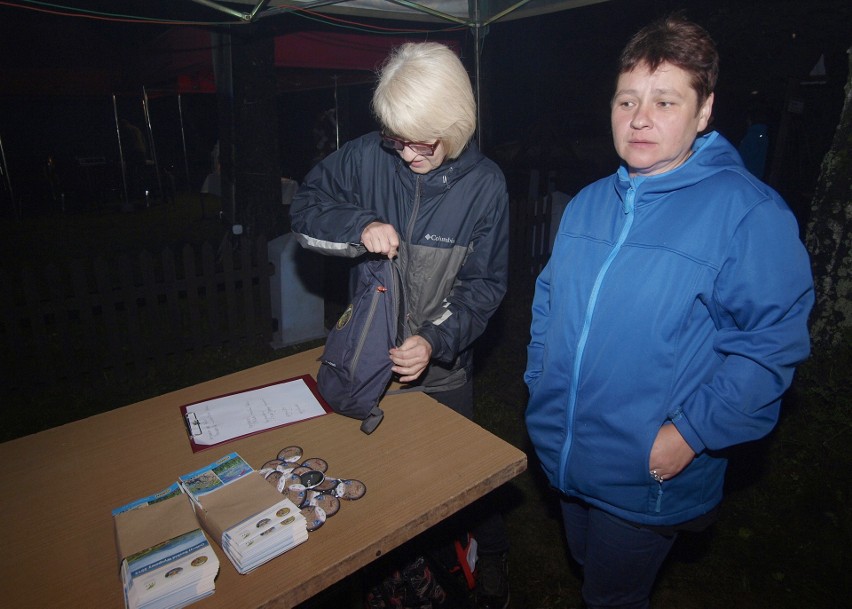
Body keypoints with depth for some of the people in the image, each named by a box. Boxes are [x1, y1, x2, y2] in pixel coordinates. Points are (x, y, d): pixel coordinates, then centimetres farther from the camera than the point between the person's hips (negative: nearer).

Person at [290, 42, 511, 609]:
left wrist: (438, 340, -26)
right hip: (369, 356, 3)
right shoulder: (368, 156, -12)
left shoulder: (484, 184, -15)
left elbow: (486, 283, -11)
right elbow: (304, 208, -1)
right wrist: (359, 225, -21)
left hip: (443, 370, -2)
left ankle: (491, 555, 46)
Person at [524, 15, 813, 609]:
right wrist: (539, 378, 3)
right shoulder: (588, 203, 2)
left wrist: (690, 433, -22)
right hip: (562, 453, 6)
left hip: (649, 479, -5)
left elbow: (772, 343, -19)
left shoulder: (749, 211, -18)